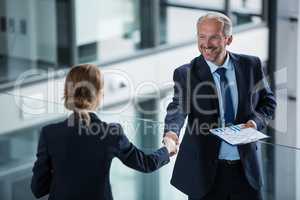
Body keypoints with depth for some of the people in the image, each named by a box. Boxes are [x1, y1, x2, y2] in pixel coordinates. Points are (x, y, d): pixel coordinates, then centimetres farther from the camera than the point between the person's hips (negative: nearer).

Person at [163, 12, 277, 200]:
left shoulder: (251, 65, 1)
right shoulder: (186, 74, -8)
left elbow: (268, 101, 12)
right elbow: (178, 107, -23)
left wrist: (256, 121, -10)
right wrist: (171, 132, -44)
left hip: (246, 167, 2)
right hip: (205, 170, -2)